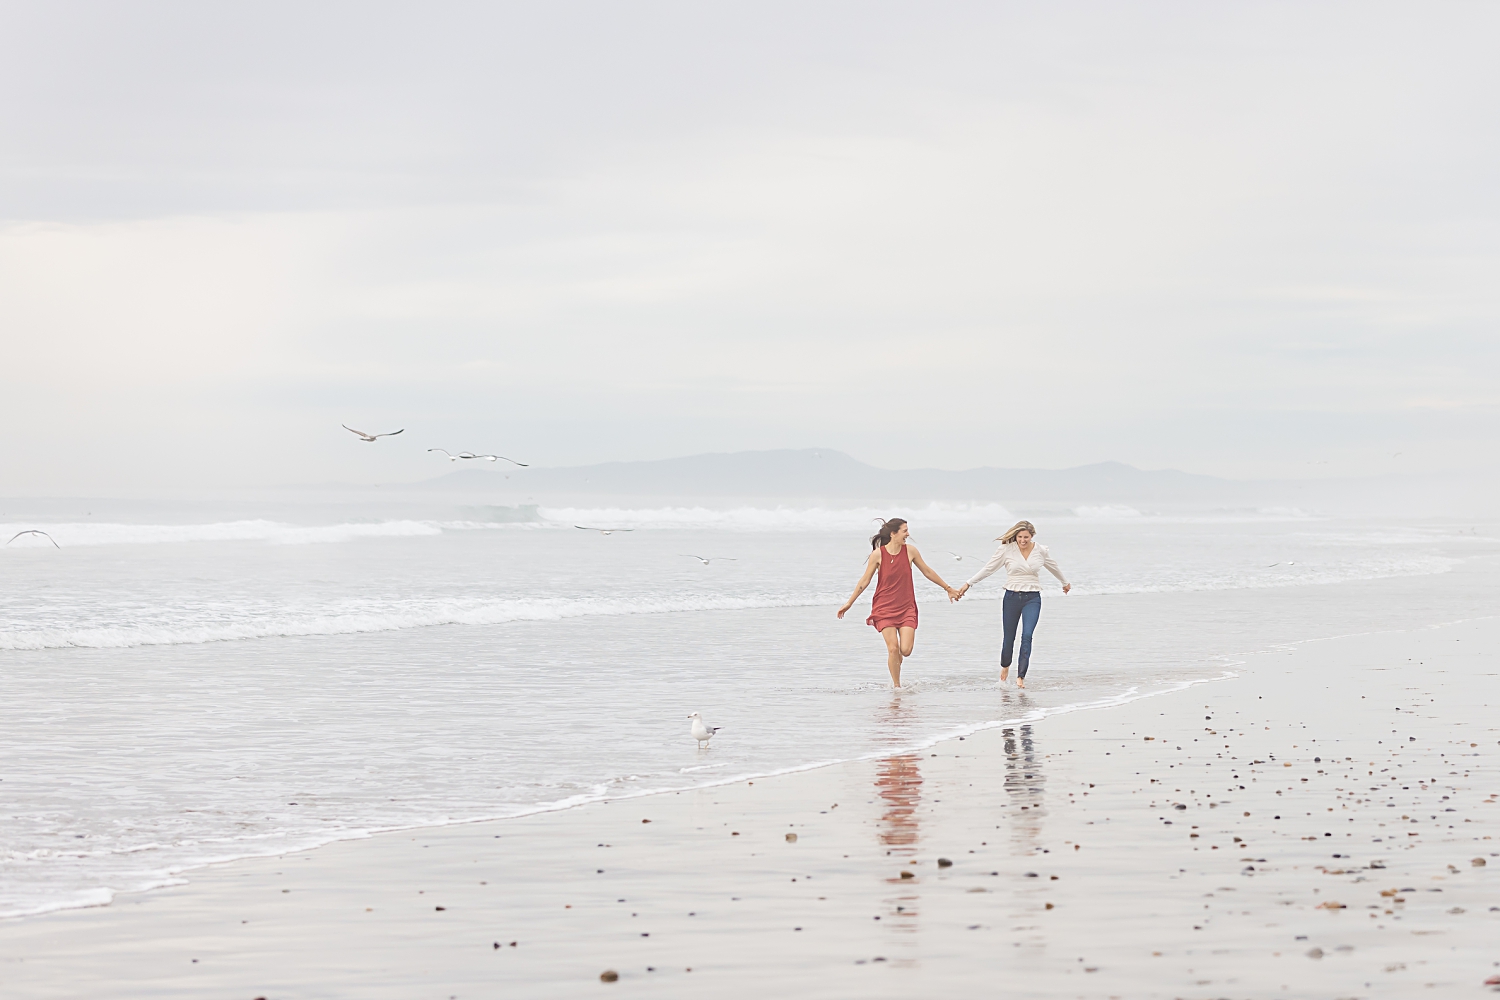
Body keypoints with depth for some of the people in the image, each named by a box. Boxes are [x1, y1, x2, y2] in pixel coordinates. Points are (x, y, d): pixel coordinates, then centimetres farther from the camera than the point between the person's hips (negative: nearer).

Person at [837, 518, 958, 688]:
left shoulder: (910, 551, -1)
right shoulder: (878, 554, -9)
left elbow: (927, 572, 13)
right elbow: (865, 580, 2)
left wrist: (948, 589, 21)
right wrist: (849, 603, 5)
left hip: (906, 608, 2)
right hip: (884, 608, -2)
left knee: (906, 650, -9)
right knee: (893, 649, -11)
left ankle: (897, 655, 27)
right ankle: (896, 686, 5)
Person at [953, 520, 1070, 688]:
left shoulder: (1041, 551, 1)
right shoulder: (1007, 550, -5)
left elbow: (1054, 567, 21)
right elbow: (988, 569, 2)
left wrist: (1065, 582, 37)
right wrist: (968, 584, -1)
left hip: (1032, 598, 0)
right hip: (1012, 597, 0)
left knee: (1027, 636, -16)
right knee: (1009, 637, 7)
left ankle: (1020, 676, -14)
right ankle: (1005, 666, 37)